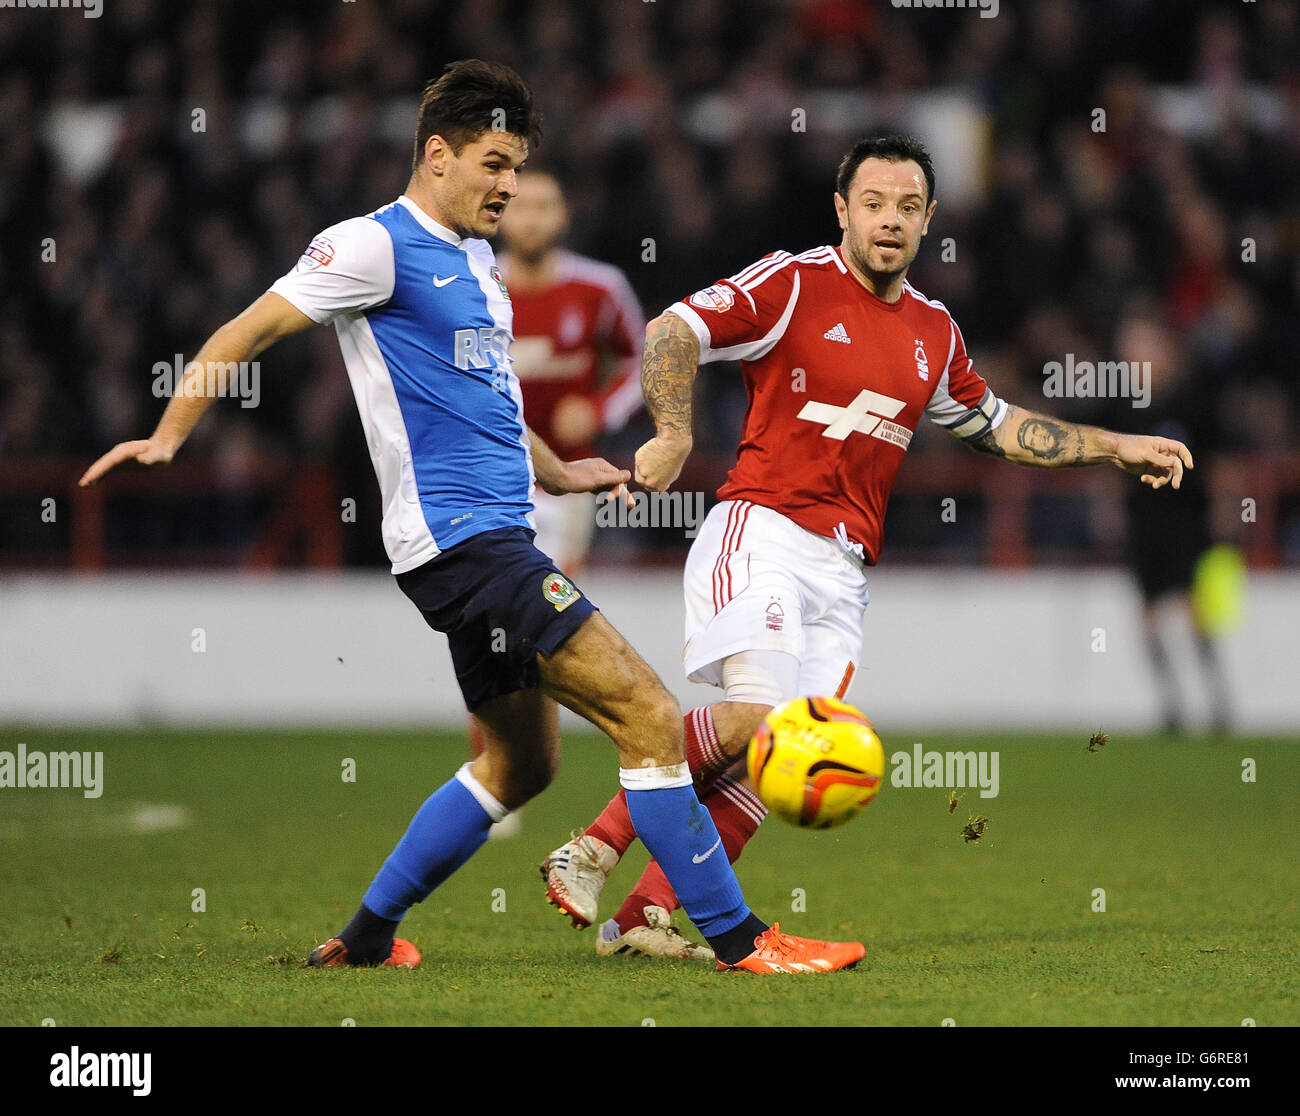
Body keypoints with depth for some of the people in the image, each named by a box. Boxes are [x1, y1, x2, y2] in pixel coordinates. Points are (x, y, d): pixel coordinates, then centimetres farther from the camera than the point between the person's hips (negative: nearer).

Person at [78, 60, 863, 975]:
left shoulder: (478, 261, 19)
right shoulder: (378, 246, -8)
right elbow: (249, 333, -9)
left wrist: (556, 473, 28)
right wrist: (168, 436, -17)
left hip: (498, 538, 10)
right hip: (458, 541, -10)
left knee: (519, 763, 16)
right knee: (647, 716, -14)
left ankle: (367, 938, 24)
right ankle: (738, 938, -11)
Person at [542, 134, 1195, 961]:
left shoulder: (933, 331, 17)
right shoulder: (794, 285, -2)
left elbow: (995, 425, 32)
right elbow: (673, 331, -10)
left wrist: (1116, 448, 28)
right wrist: (675, 434, -25)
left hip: (845, 567, 6)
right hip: (763, 528, -6)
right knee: (754, 715, -25)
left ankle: (643, 917, -7)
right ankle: (593, 850, -14)